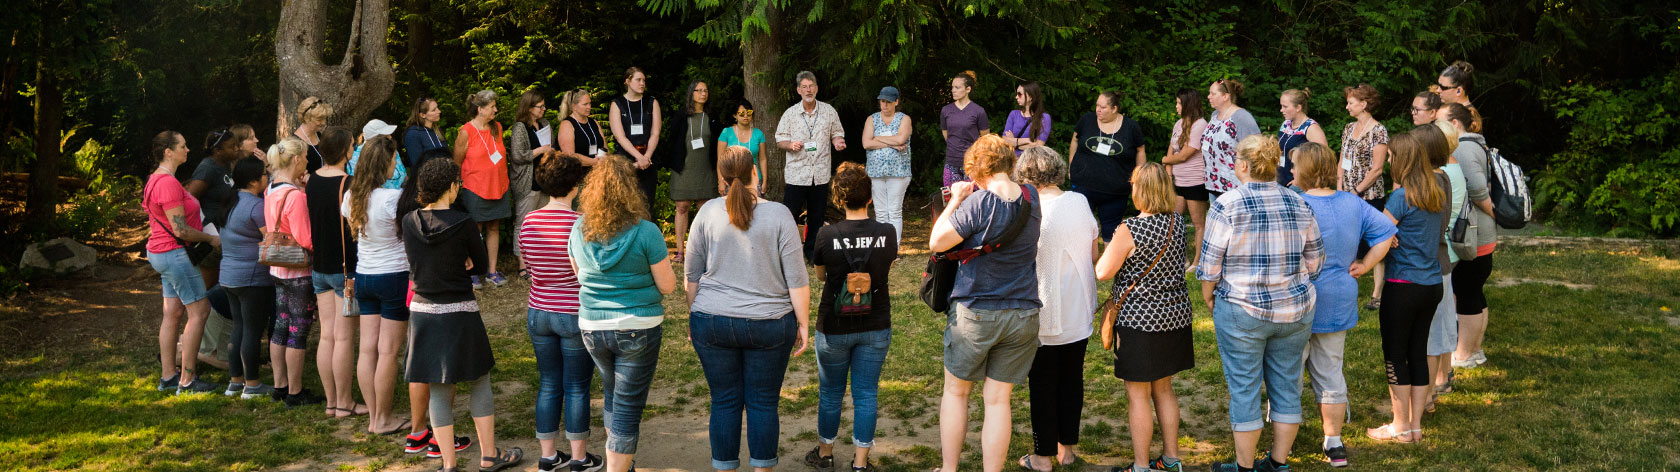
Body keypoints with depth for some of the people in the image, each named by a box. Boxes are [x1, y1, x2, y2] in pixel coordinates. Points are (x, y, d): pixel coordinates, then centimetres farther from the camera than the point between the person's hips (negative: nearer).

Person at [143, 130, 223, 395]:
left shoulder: (157, 180, 14)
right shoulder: (168, 183, -20)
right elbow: (180, 230, -23)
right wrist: (211, 239, -11)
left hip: (163, 254, 11)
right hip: (175, 254, -11)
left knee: (172, 313, 13)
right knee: (199, 311, -6)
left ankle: (168, 377, 18)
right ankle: (187, 380, -4)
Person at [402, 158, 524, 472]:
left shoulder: (409, 222, -2)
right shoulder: (462, 223, -14)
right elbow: (481, 265, -1)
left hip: (422, 313, 4)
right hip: (460, 314, -4)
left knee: (439, 391, 10)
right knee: (479, 384, 13)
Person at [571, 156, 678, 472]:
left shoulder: (579, 231, -3)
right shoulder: (646, 232, -16)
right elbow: (667, 286, -10)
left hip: (592, 327, 5)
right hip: (637, 328, -5)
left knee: (612, 393, 26)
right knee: (628, 407, 4)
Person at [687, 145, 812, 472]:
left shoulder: (708, 212, -2)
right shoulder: (778, 214, -7)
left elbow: (691, 275, 5)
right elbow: (797, 279, -7)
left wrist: (694, 315, 17)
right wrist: (803, 323, 2)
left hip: (713, 323, 2)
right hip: (769, 324, -1)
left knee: (724, 402, 10)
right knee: (764, 403, 8)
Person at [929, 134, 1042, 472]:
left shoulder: (979, 203, -19)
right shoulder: (1032, 199, -1)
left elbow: (937, 242, -14)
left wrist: (955, 201, -4)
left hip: (974, 313, -4)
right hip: (1023, 314, 4)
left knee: (956, 391, 15)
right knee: (998, 398, 9)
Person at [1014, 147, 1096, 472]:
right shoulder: (1080, 202, -3)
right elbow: (1093, 252, 8)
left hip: (1045, 314, -5)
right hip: (1079, 310, 5)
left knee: (1042, 384, 8)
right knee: (1072, 378, 16)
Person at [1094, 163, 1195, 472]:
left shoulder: (1129, 230, -19)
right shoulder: (1178, 223, 1)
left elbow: (1102, 272, -12)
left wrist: (1111, 247, 4)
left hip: (1139, 319, -7)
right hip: (1175, 315, 7)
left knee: (1138, 394, 3)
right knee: (1163, 389, 19)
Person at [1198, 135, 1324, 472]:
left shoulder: (1227, 206, -13)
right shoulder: (1298, 205, 2)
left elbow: (1210, 265, -11)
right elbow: (1315, 261, 8)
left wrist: (1208, 297, 6)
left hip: (1243, 312, -4)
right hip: (1295, 311, 5)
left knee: (1244, 390, 5)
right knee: (1286, 386, 13)